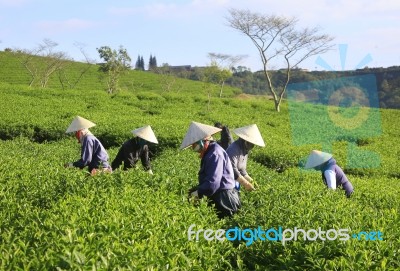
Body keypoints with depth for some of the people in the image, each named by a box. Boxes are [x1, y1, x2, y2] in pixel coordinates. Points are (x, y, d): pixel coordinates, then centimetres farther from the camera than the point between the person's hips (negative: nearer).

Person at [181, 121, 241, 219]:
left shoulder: (215, 154, -19)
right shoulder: (209, 153, 14)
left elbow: (212, 183, -25)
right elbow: (205, 179, 18)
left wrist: (198, 193, -14)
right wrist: (194, 190, 6)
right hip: (216, 197, 10)